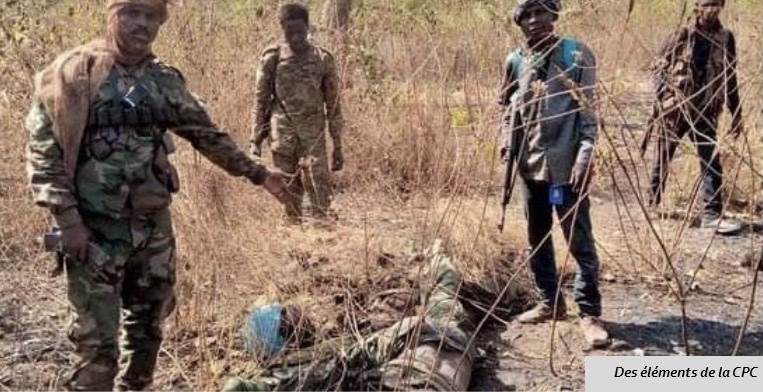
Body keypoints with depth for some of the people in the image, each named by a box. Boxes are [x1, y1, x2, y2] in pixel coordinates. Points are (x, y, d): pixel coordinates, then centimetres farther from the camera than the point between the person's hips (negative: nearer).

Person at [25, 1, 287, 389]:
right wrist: (68, 218, -16)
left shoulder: (166, 80, 7)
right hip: (95, 230, -5)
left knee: (148, 328, 17)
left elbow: (207, 134, 17)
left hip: (154, 226, 6)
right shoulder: (75, 71, -9)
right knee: (97, 341, -3)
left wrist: (257, 173, 17)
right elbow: (42, 148, -10)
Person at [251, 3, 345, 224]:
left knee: (320, 192, -9)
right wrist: (255, 140, 2)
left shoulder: (323, 59, 2)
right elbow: (261, 101, 6)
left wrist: (338, 146, 5)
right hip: (282, 137, 0)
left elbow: (333, 105, 6)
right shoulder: (272, 58, 1)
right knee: (288, 195, 6)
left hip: (313, 137, 0)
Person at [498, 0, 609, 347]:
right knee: (537, 239, 15)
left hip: (566, 163, -5)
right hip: (529, 163, 5)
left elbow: (588, 110, -8)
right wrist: (507, 140, 6)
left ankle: (590, 313, 7)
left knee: (580, 241, -2)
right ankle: (550, 302, 29)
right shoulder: (515, 62, 6)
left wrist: (585, 155, -16)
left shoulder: (577, 55, -6)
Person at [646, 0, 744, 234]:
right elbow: (659, 67, -2)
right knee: (662, 159, 9)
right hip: (674, 109, -2)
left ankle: (712, 214, 0)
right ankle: (652, 203, 26)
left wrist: (736, 114, 12)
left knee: (712, 162, -3)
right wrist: (663, 96, -16)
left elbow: (730, 79, 12)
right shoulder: (682, 33, -4)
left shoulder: (725, 38, 6)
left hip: (705, 112, 2)